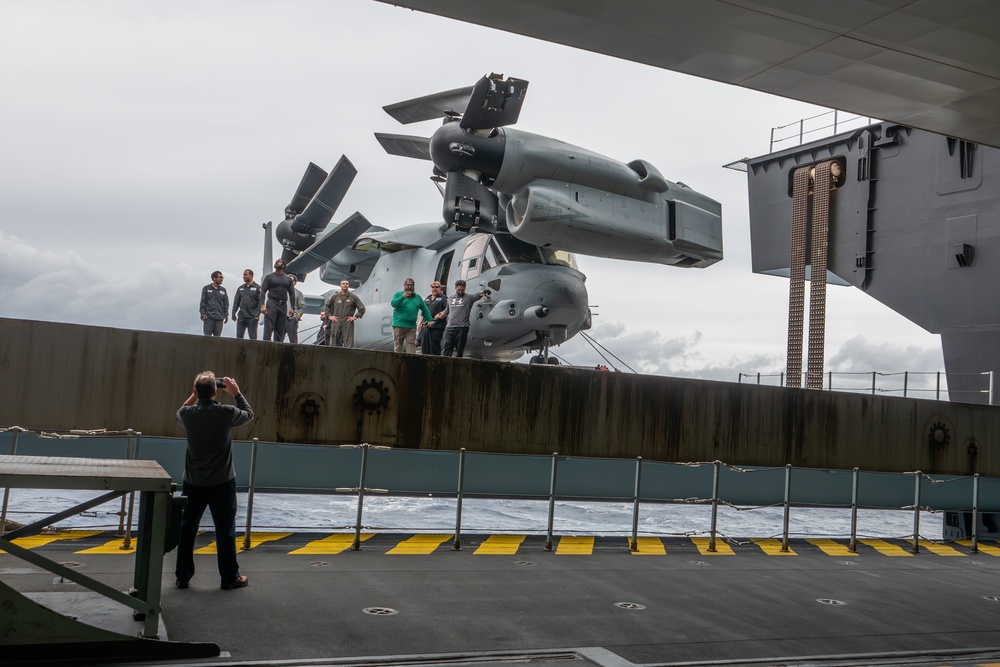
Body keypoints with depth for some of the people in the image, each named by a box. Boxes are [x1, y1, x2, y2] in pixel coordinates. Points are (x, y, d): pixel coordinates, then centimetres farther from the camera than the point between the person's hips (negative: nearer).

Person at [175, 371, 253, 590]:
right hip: (222, 483, -2)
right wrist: (236, 393, 12)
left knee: (187, 530, 13)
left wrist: (194, 395, 15)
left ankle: (182, 576, 19)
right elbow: (249, 414, 6)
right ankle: (230, 577, 14)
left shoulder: (187, 414, -7)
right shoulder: (226, 413, -15)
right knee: (225, 531, 6)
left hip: (193, 483, 3)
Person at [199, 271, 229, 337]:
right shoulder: (206, 288, 4)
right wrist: (203, 313, -7)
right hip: (209, 317, -3)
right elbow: (203, 302, 2)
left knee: (217, 336, 1)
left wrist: (226, 315, 5)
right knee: (207, 335, -6)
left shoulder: (223, 290, 13)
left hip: (219, 318, 3)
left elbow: (226, 303, 13)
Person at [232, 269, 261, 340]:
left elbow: (260, 302, -6)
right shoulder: (240, 288, 17)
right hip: (241, 316, 5)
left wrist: (257, 313, -15)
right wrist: (234, 312, 6)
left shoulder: (257, 288, 0)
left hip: (252, 318, -5)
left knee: (253, 338, -3)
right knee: (239, 336, 3)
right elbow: (236, 301, 17)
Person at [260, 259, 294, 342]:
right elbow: (263, 291, 1)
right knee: (269, 327, -11)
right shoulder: (269, 277, 8)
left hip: (283, 305, 3)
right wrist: (262, 305, -12)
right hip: (272, 304, -3)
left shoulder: (288, 279, 17)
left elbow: (291, 294, 15)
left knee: (280, 329, 3)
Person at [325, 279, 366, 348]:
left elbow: (362, 309, 6)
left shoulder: (354, 297, 3)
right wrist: (330, 316, 10)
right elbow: (327, 306, 20)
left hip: (348, 324, -2)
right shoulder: (335, 296, 7)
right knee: (334, 343, 3)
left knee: (348, 345, -6)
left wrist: (355, 317, -1)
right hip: (336, 323, 2)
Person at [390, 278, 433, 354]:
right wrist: (402, 297, -22)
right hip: (399, 325, -3)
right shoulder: (398, 294, 7)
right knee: (397, 344, -1)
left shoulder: (417, 297, 17)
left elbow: (425, 310, 17)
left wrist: (430, 320, 7)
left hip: (412, 327, 3)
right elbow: (393, 303, -11)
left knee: (411, 345, -2)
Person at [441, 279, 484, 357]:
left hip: (462, 328, -3)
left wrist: (481, 294, -31)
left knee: (459, 351, 1)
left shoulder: (469, 298, 4)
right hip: (449, 327, 3)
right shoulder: (450, 298, 17)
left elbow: (476, 296, -12)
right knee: (446, 350, -2)